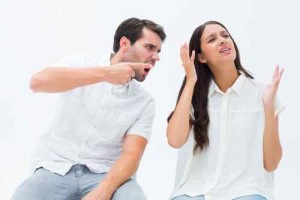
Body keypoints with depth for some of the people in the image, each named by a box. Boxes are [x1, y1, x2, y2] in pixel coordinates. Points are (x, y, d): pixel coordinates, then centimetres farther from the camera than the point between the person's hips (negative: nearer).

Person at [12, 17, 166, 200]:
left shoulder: (145, 102, 3)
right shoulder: (80, 65, 1)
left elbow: (131, 156, -6)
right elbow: (38, 82, -19)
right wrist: (104, 73, -27)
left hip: (104, 175, 1)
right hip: (56, 170, 0)